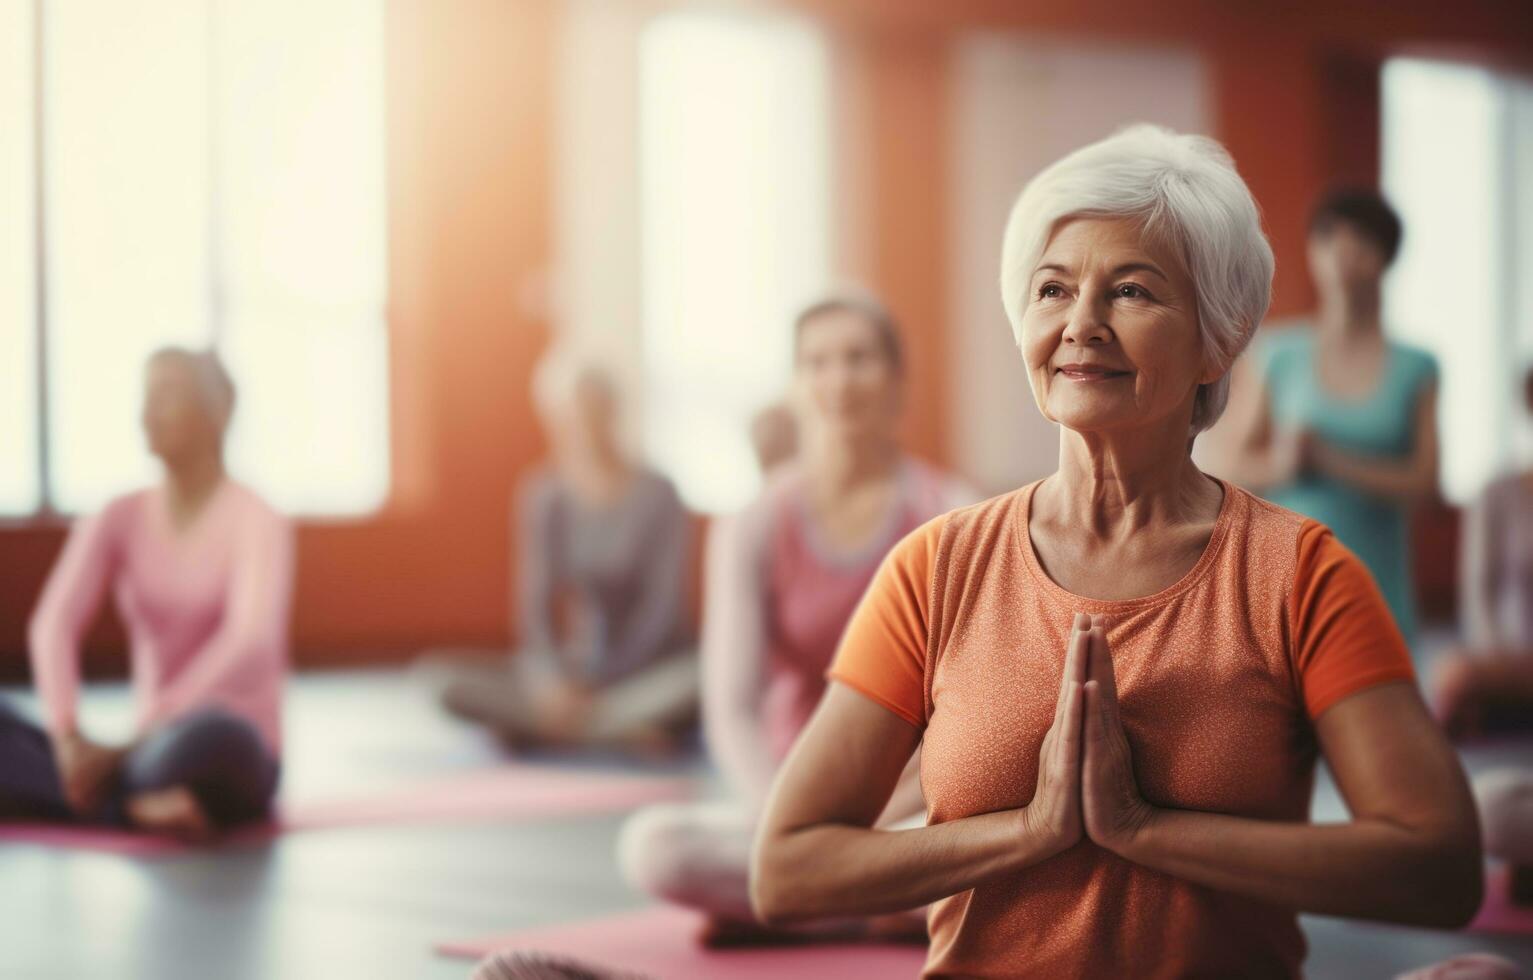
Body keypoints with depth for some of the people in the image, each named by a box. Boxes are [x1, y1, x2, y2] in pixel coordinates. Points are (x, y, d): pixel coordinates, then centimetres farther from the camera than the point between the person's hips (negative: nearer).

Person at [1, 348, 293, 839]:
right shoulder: (118, 520, 7)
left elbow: (249, 641, -22)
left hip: (235, 758, -5)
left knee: (207, 741, -41)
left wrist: (143, 736, -30)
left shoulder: (256, 521, -7)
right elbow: (54, 623, -7)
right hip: (153, 749, 5)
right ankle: (141, 805, -32)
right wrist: (66, 735, -26)